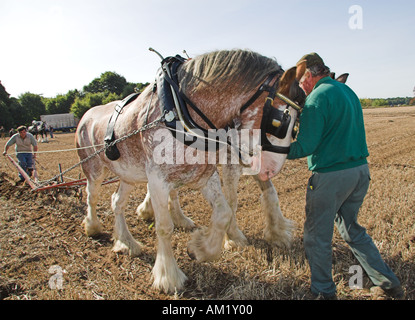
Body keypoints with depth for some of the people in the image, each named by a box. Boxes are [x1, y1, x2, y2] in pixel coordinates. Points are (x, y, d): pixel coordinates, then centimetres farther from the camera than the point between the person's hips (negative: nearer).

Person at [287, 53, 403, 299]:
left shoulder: (318, 97, -14)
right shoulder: (349, 92, 13)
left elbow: (305, 146, -20)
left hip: (330, 175, -9)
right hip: (360, 170, 9)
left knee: (317, 236, 8)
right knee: (351, 229, 24)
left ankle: (324, 292, 23)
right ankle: (389, 284, 33)